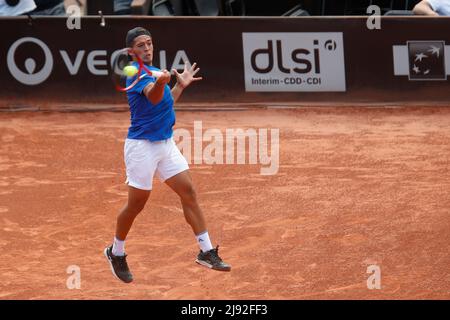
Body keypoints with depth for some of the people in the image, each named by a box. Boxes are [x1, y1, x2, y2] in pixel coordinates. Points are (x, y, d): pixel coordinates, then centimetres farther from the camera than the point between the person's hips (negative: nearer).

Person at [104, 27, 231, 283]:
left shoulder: (154, 70, 14)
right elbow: (153, 97, -36)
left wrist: (181, 85, 21)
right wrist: (160, 82, -56)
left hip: (166, 144, 8)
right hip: (142, 146, -8)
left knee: (189, 192, -2)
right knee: (137, 204, 2)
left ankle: (207, 252, -2)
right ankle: (116, 253, 23)